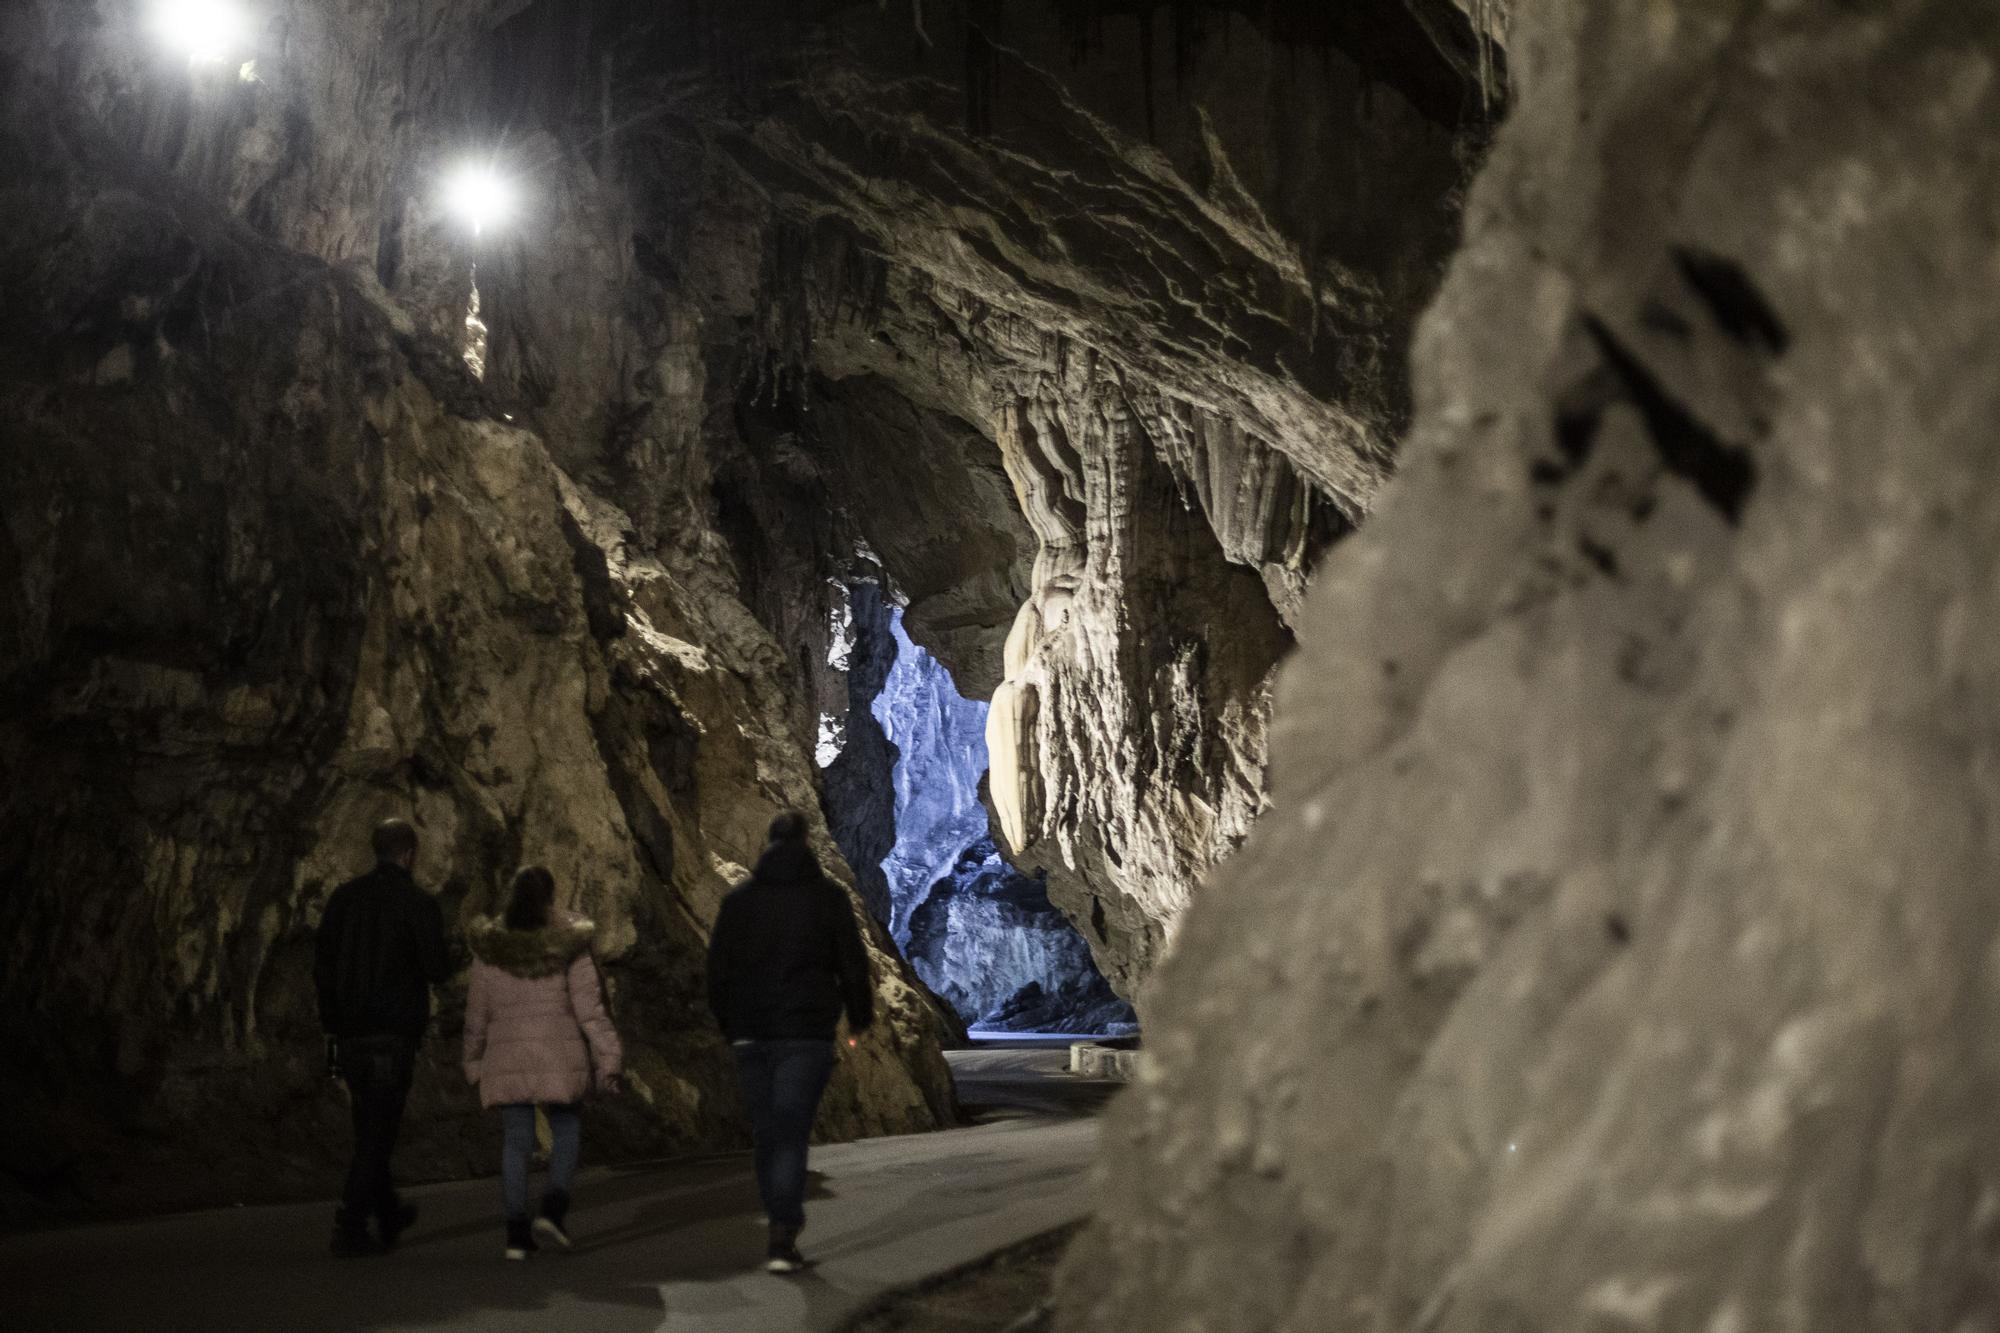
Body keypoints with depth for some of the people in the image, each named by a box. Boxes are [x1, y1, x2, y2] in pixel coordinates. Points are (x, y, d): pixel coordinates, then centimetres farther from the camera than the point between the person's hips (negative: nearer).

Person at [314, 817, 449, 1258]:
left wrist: (333, 1019, 11)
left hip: (348, 1034, 6)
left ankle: (389, 1216, 32)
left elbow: (321, 962, 5)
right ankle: (350, 1228, -6)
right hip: (394, 1034, -6)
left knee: (369, 1126, 19)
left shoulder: (344, 897, 6)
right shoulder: (418, 904, -9)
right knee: (377, 1133, 0)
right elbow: (435, 970, -11)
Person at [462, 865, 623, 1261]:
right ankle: (553, 1209, -4)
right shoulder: (568, 944, -5)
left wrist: (473, 1061, 16)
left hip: (507, 1055, 2)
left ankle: (517, 1233, 5)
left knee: (515, 1141, 7)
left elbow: (477, 1010, 6)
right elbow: (589, 1006, -7)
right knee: (566, 1131, 14)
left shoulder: (490, 948, 1)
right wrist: (608, 1057, -2)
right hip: (559, 1054, -2)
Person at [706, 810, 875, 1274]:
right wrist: (860, 1015, 16)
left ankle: (785, 1220, 26)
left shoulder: (737, 900, 5)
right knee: (791, 1134, -5)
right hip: (807, 1033, -3)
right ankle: (781, 1240, -13)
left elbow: (717, 971, 7)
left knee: (766, 1132, 14)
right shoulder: (827, 896, -3)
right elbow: (852, 962, 0)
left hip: (750, 1033, 3)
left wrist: (731, 1027, 20)